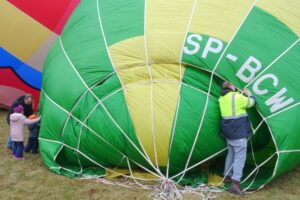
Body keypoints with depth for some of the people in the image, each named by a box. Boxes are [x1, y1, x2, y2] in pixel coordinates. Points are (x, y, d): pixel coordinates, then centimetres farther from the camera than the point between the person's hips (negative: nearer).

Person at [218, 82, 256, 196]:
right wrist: (248, 94, 13)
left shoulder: (222, 99, 8)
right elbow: (252, 102, -5)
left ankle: (227, 176, 32)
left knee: (231, 153, 22)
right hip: (238, 132, -8)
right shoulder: (237, 97, -15)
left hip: (228, 131, 8)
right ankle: (235, 184, -13)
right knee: (240, 157, -7)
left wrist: (242, 94, 22)